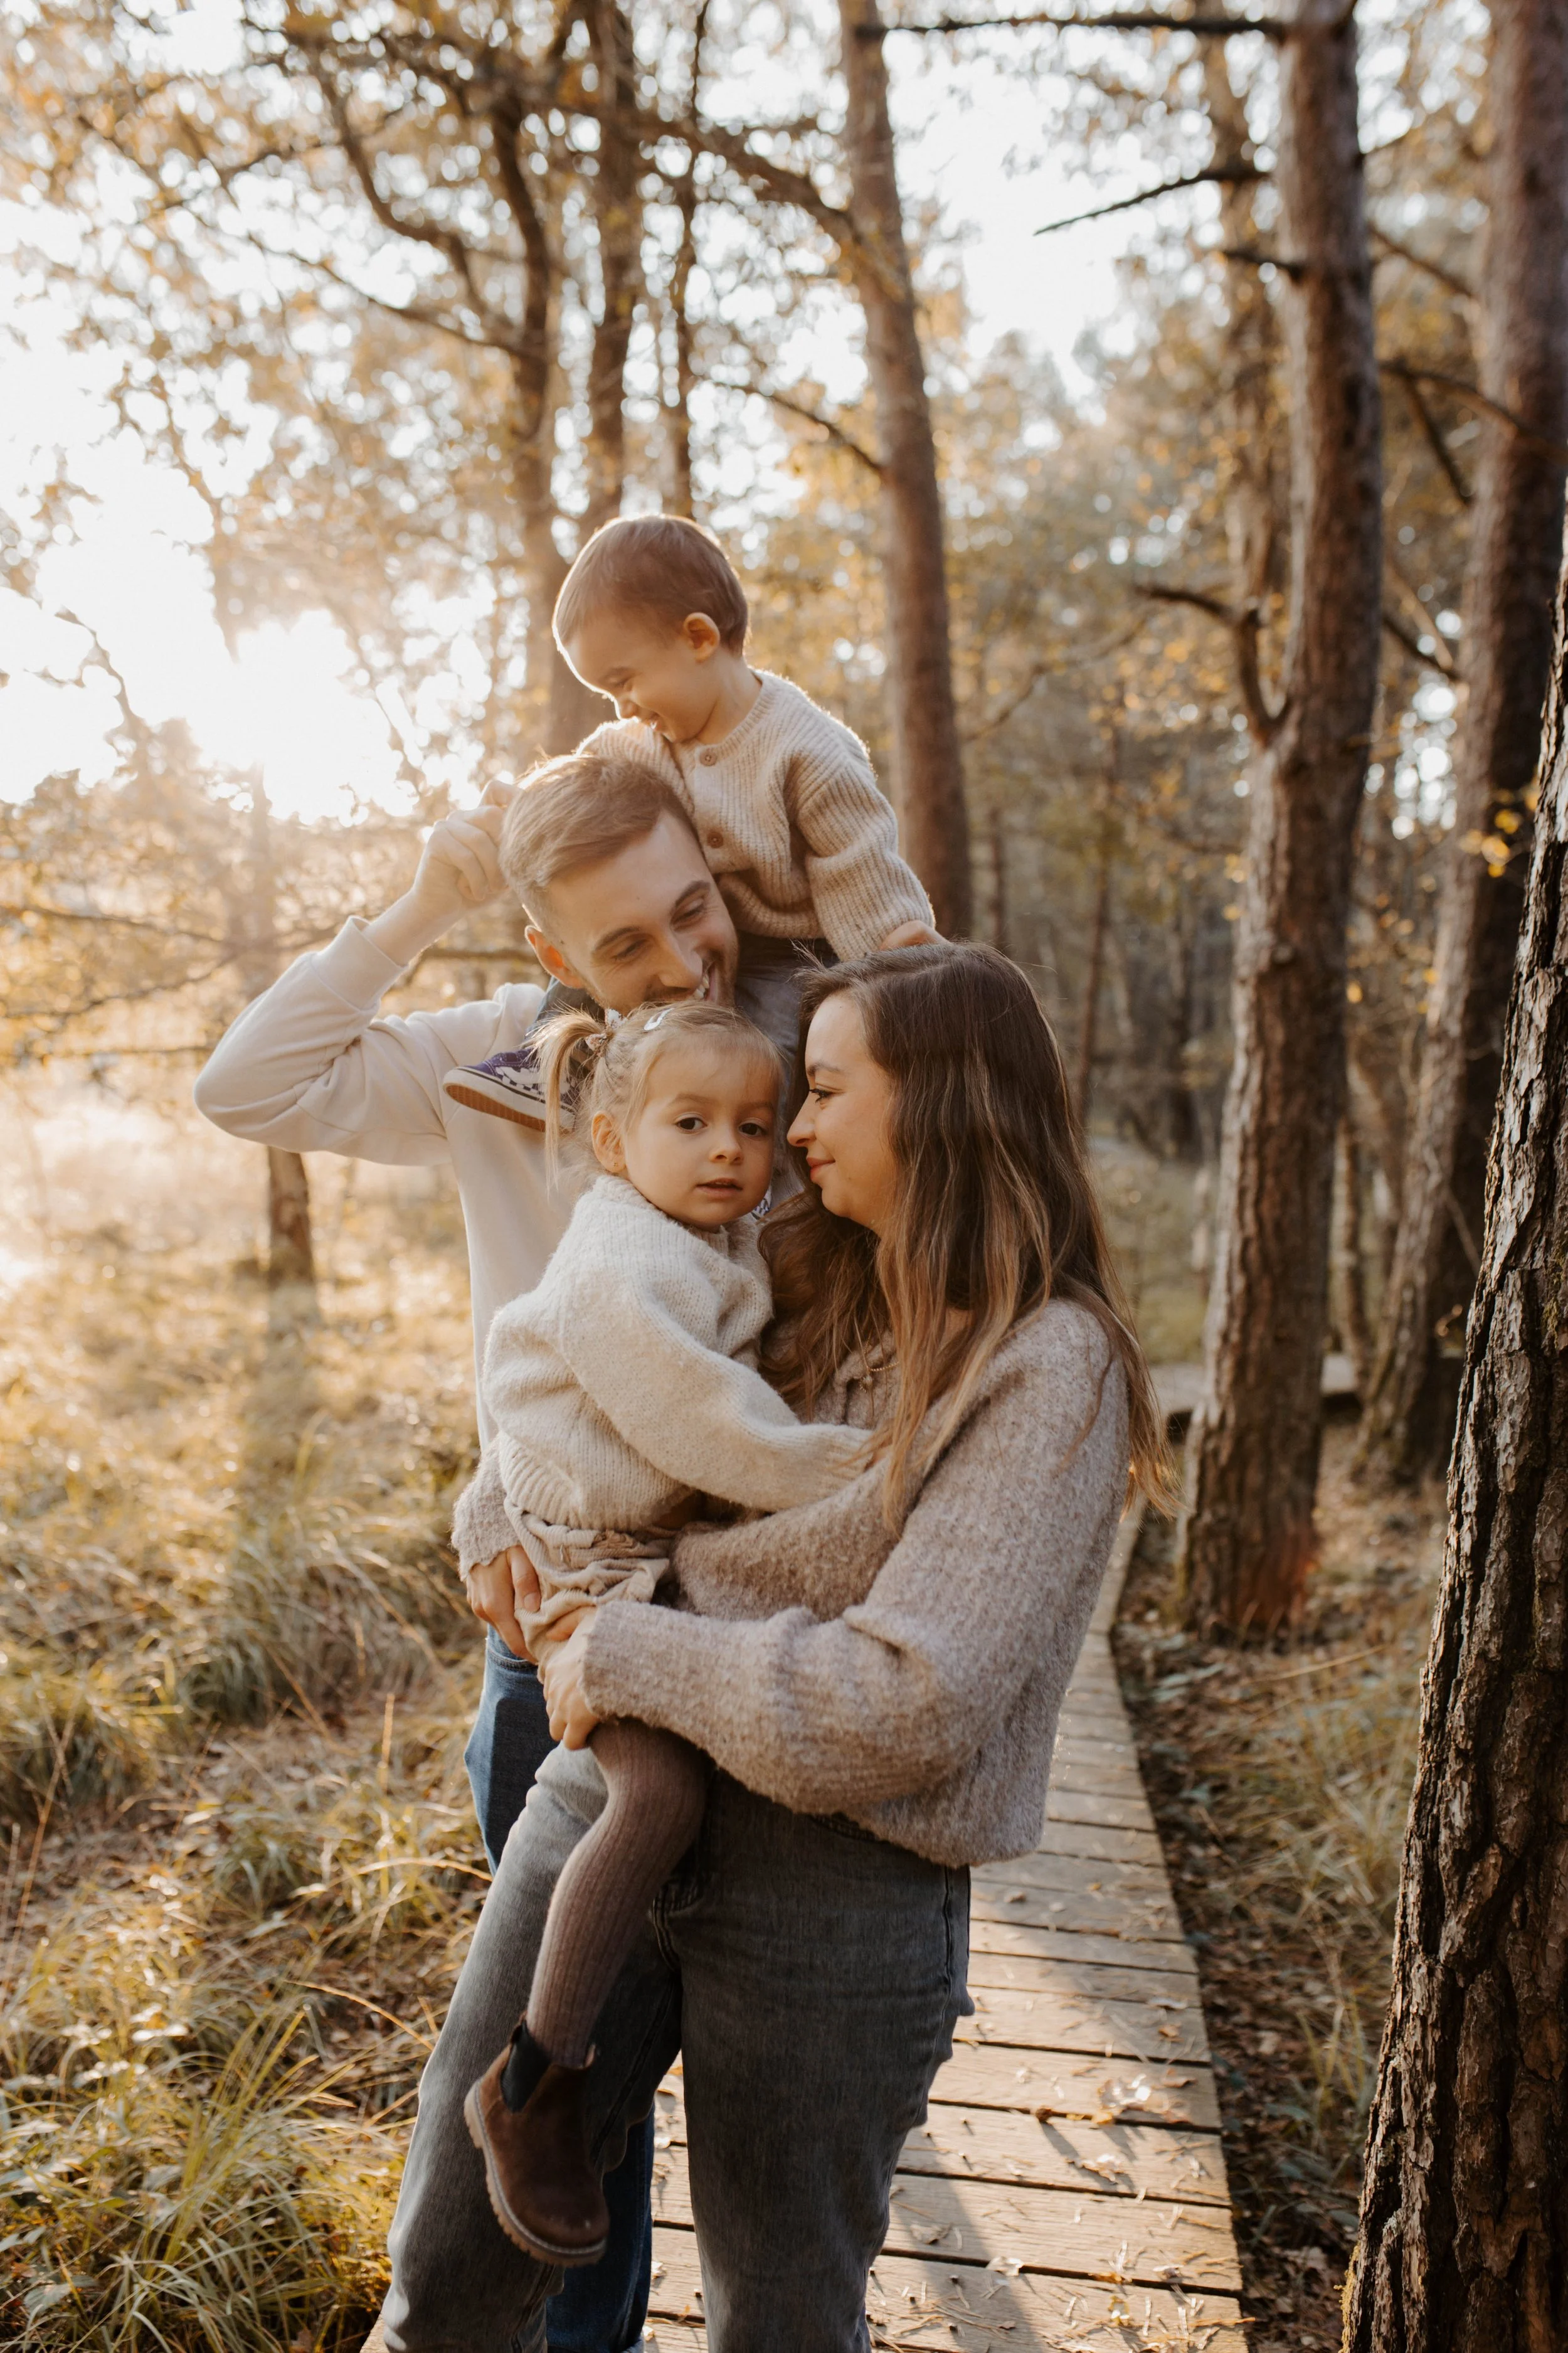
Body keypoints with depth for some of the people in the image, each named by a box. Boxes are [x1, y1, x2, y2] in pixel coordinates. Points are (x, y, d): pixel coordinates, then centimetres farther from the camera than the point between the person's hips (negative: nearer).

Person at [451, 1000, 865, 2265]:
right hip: (585, 1565, -10)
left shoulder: (731, 1248, 8)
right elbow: (691, 1414, -27)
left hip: (672, 1555, 10)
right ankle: (536, 2083, -10)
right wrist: (830, 1468, -20)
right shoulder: (620, 1266, -21)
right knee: (665, 1785, -24)